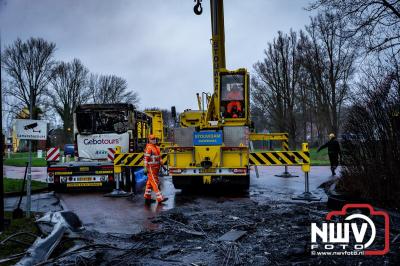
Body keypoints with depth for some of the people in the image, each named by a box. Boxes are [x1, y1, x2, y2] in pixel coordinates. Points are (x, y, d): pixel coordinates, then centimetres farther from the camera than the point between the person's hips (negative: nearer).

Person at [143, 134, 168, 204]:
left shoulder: (157, 147, 13)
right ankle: (160, 198, -10)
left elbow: (159, 157, 21)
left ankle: (147, 198, 23)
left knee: (150, 183, 15)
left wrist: (162, 165, 18)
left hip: (156, 168, 9)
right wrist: (145, 169, -20)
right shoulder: (148, 148, -14)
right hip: (151, 168, -9)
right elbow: (146, 159, -17)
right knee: (155, 183, -9)